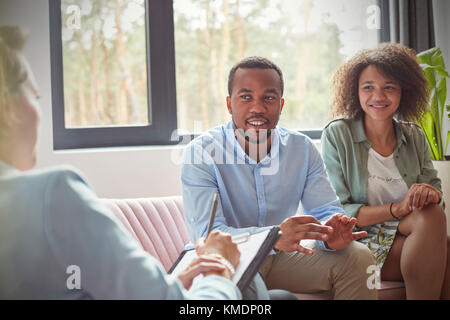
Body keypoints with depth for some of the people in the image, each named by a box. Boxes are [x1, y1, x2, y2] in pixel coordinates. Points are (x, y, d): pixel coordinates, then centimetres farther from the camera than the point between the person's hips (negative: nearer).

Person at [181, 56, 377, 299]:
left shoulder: (303, 149, 0)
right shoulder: (200, 153, -16)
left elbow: (324, 210, -2)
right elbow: (206, 234, -27)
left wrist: (330, 233, -30)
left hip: (281, 260, 5)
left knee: (358, 257, -9)